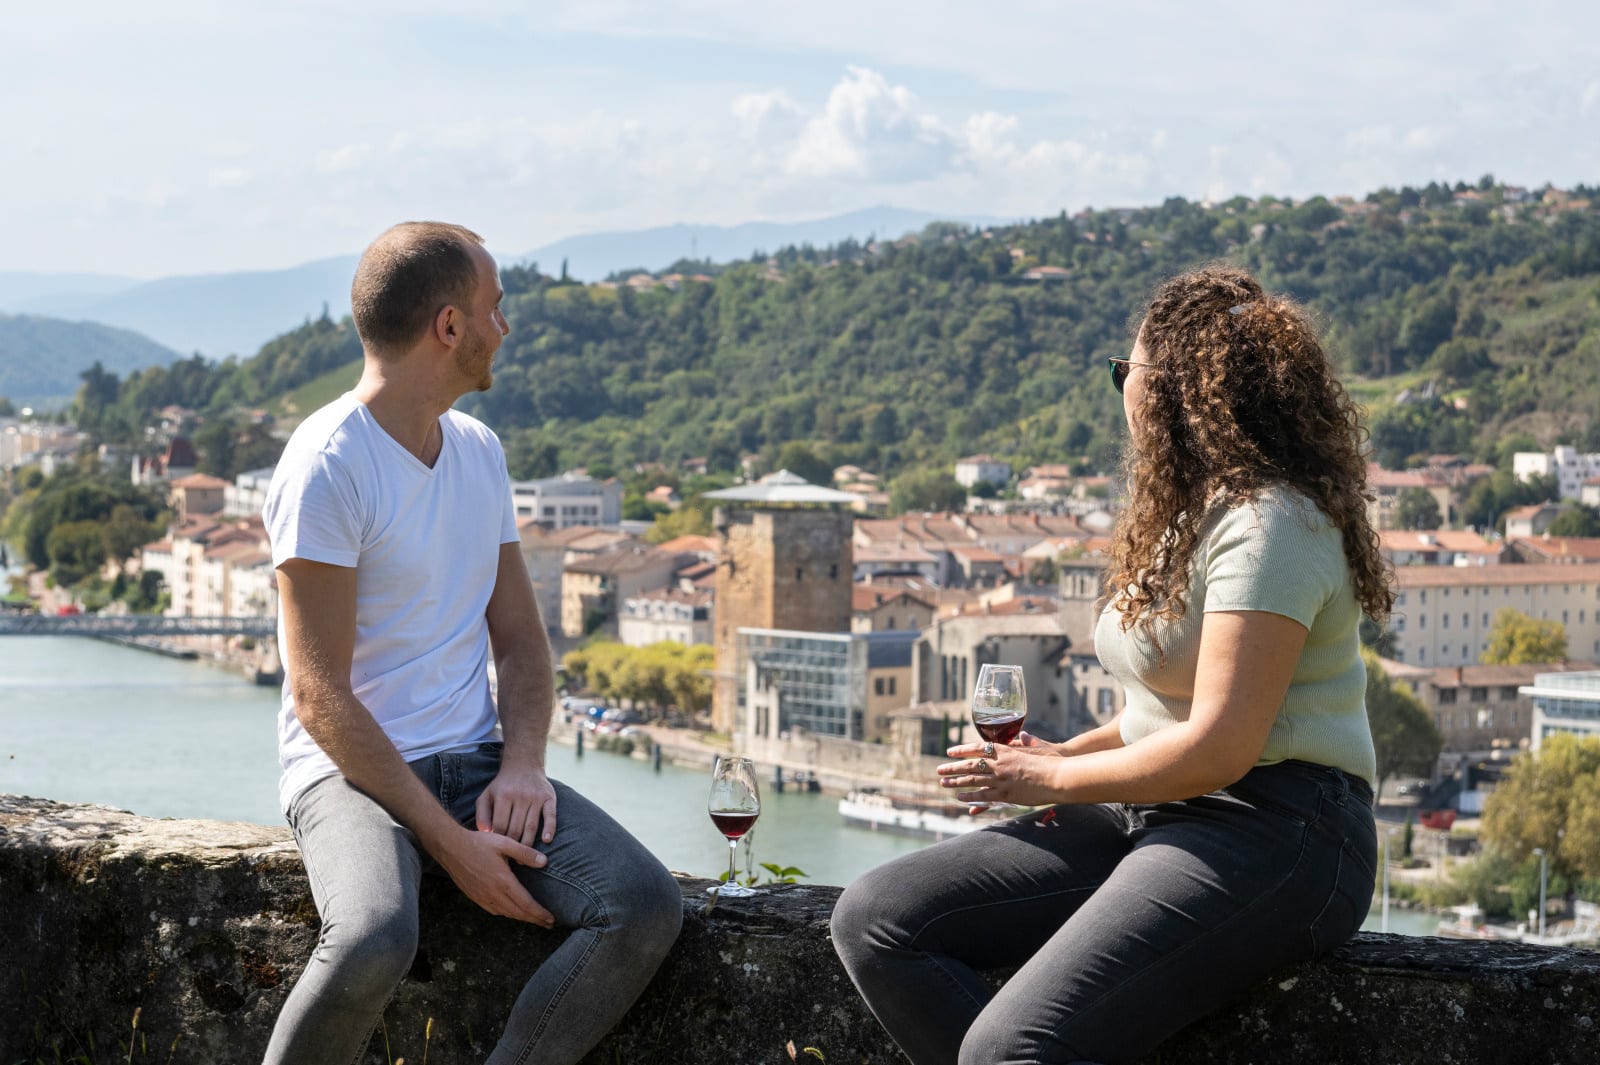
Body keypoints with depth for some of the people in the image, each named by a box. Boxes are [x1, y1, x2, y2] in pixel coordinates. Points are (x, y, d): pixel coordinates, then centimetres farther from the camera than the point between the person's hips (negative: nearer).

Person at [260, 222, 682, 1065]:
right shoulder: (326, 464, -12)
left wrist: (521, 765, -5)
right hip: (351, 771, -7)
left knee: (647, 907, -17)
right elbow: (319, 694, -16)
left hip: (475, 764, 7)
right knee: (376, 938, -37)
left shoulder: (479, 450, 12)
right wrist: (449, 843, -20)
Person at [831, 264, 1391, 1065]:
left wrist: (1054, 780, -6)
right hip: (1148, 818, 10)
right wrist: (1067, 751, 6)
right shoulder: (1189, 512, 19)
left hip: (1269, 839, -10)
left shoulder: (1269, 526, -14)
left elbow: (1217, 749, -20)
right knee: (874, 921, -7)